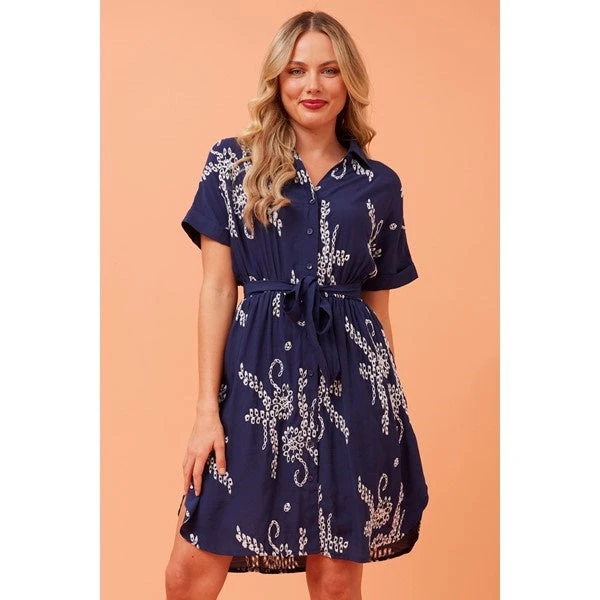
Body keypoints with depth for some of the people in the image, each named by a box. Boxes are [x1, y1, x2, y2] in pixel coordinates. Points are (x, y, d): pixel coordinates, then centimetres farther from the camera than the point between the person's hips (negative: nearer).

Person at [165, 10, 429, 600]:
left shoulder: (378, 185, 8)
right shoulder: (233, 163, 4)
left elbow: (378, 303, 12)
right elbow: (217, 289, 1)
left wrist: (390, 407, 10)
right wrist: (207, 408, -4)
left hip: (350, 378, 1)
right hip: (257, 372, -1)